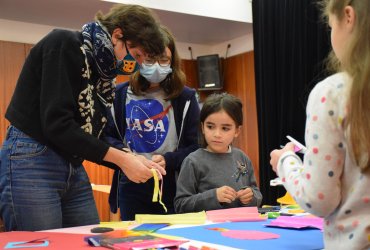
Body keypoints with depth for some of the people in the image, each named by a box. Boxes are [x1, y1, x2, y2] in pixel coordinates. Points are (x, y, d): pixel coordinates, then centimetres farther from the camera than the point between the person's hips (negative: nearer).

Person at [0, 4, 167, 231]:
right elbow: (57, 124, -21)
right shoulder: (64, 44, -12)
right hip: (31, 164, -8)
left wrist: (130, 162, 0)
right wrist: (121, 158, -18)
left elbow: (89, 135, 13)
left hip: (74, 170, 8)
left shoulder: (103, 72, 11)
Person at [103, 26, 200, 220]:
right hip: (131, 186, 1)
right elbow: (105, 135, 8)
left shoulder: (185, 97, 2)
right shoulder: (120, 95, 5)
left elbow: (197, 146, -1)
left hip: (173, 187, -1)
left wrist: (167, 160, -18)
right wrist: (123, 153, -13)